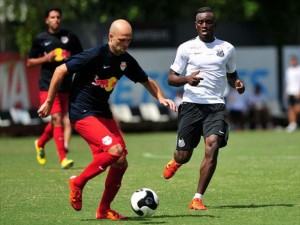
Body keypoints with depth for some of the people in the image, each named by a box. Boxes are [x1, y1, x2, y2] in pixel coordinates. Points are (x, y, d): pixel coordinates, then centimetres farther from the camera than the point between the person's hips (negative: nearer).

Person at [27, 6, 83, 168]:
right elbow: (30, 62, 7)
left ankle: (40, 144, 40)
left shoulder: (70, 37, 6)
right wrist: (46, 58, -10)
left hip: (65, 86, 3)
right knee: (57, 119, -14)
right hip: (47, 86, -3)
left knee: (56, 121, 11)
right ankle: (63, 159, -15)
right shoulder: (40, 39, 3)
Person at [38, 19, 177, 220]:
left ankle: (104, 210, 14)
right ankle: (78, 183, -5)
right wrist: (49, 102, -8)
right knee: (115, 150, -24)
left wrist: (161, 97, -2)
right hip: (83, 113, -8)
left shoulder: (126, 61, 3)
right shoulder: (95, 56, -18)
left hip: (104, 113, 8)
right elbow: (61, 71, -13)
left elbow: (147, 81, 17)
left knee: (121, 162, 0)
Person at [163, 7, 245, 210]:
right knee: (184, 156, 1)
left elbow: (231, 74, 25)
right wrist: (187, 79, -17)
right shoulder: (186, 48, 5)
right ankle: (175, 161, 42)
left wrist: (237, 83, 0)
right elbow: (171, 78, 5)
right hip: (191, 105, 0)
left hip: (216, 106, 1)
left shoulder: (227, 49, 10)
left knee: (212, 147, -21)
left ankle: (198, 199, -14)